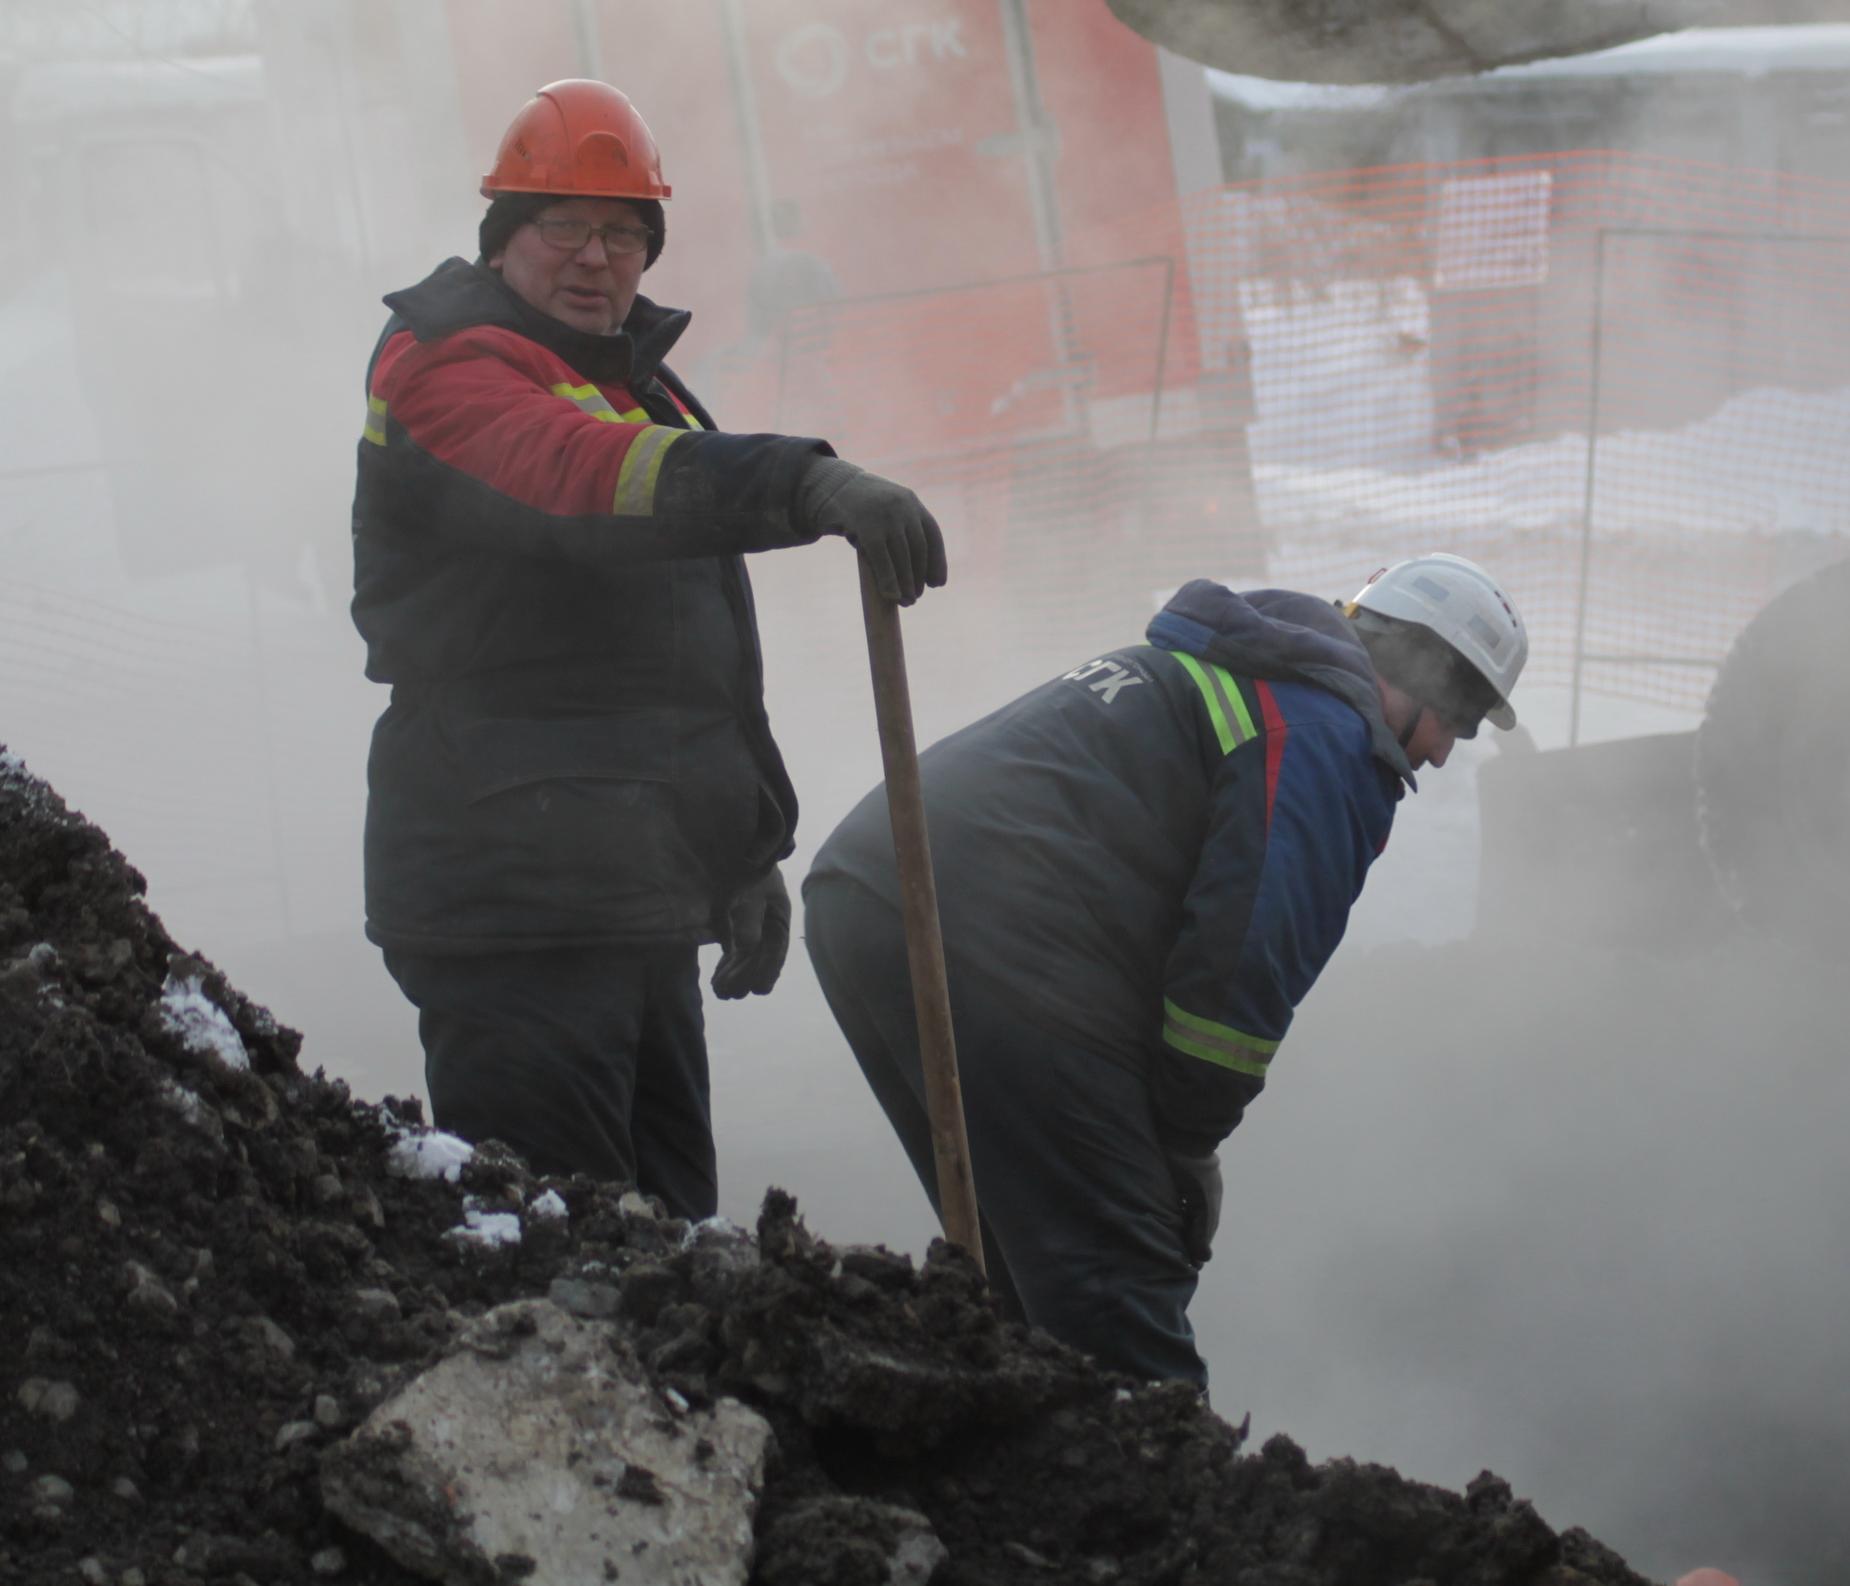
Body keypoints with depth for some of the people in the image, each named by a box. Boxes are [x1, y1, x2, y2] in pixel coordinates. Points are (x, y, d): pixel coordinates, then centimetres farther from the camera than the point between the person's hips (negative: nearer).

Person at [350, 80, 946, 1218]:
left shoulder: (637, 386, 22)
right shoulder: (447, 365, -9)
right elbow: (580, 479, -32)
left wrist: (746, 849, 28)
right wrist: (807, 484, -45)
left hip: (641, 899, 10)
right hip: (514, 899, -9)